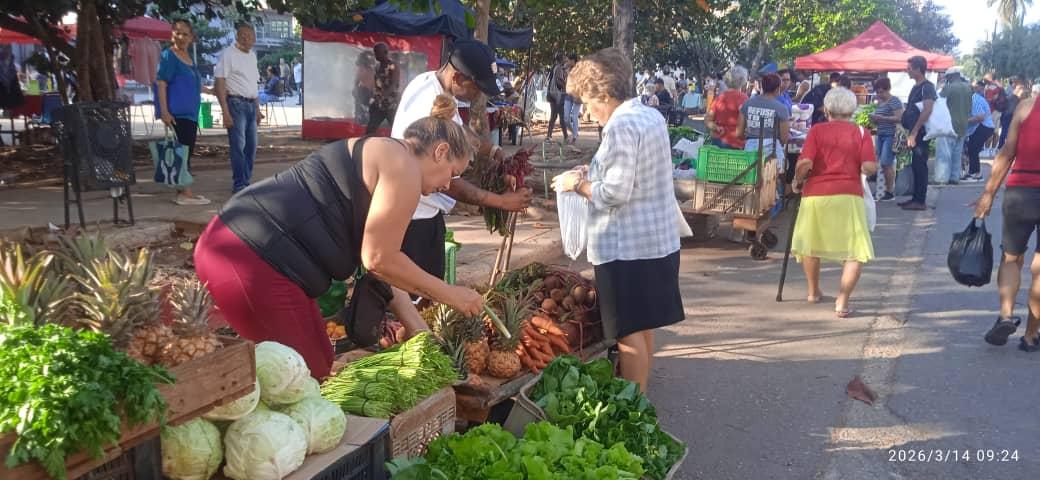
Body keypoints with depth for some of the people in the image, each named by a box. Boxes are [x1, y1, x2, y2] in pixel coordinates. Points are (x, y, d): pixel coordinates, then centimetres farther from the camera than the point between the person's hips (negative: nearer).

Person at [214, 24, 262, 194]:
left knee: (251, 146, 8)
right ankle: (240, 184, -3)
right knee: (238, 145, -8)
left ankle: (245, 182, 17)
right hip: (236, 103, -7)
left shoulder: (252, 55, 16)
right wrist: (225, 112, -19)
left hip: (251, 105, 8)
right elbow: (219, 84, -13)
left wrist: (257, 109, 18)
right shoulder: (228, 54, -8)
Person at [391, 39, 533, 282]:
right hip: (416, 215, -10)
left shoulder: (429, 80, 0)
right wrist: (502, 201, -19)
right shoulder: (431, 110, -29)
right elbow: (448, 182, -25)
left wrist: (496, 152, 0)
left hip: (422, 209, 10)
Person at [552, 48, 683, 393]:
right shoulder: (652, 116, 9)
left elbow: (615, 192, -22)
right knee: (644, 325, 18)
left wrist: (578, 185, -7)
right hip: (659, 238, 10)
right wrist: (594, 172, 13)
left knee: (629, 331, 0)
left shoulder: (620, 126, -19)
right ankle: (640, 394, 31)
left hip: (627, 245, -10)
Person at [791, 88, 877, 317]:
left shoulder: (817, 130, 4)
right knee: (856, 252, 5)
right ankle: (842, 302, -6)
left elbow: (805, 163, -10)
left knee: (810, 244, 22)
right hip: (848, 195, -1)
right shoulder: (862, 133, 5)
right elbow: (869, 168, -7)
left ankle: (813, 292, 36)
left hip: (816, 193, 1)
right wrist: (863, 168, 15)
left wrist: (798, 181, 8)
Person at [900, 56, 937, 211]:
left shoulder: (927, 87, -12)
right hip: (915, 133, 9)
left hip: (921, 133, -9)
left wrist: (914, 132, -24)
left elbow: (927, 110, -23)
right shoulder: (916, 87, 16)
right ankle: (916, 198, 19)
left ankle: (920, 201, -3)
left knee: (920, 166, -6)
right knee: (915, 165, 12)